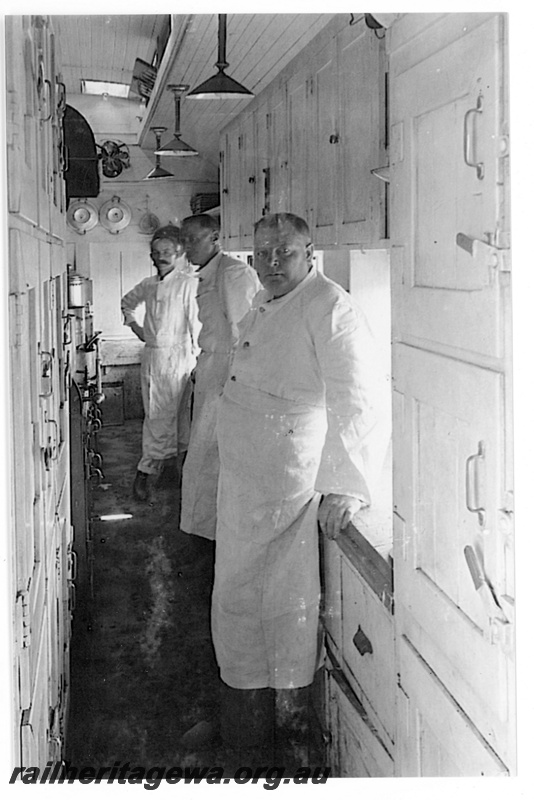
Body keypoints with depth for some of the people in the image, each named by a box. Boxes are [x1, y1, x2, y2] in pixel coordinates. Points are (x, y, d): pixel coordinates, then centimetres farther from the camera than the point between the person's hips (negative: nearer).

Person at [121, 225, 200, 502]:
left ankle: (144, 471, 2)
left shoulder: (188, 284, -9)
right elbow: (127, 301, 31)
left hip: (176, 355, -6)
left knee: (164, 416, -4)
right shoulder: (148, 285, 10)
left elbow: (196, 324, -11)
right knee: (153, 414, 10)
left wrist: (197, 361, -12)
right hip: (150, 354, 6)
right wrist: (133, 324, 16)